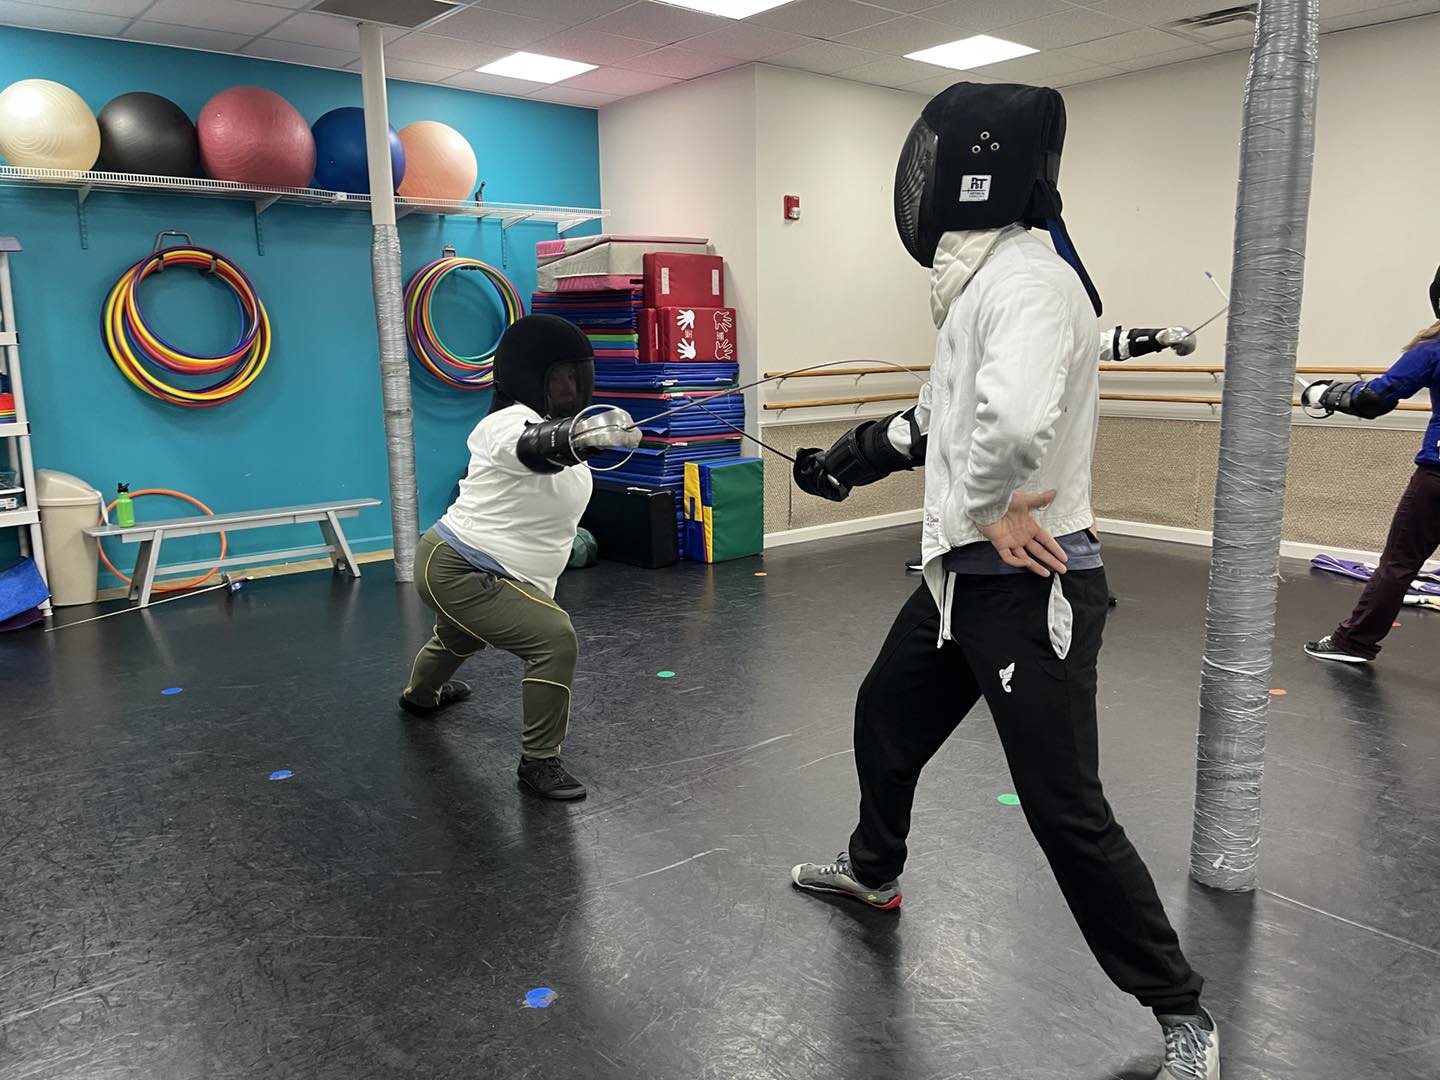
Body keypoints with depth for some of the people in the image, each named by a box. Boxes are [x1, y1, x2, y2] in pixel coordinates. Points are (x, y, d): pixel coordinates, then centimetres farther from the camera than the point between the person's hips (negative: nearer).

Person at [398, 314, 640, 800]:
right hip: (458, 573, -10)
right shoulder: (512, 424, -26)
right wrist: (586, 433, -70)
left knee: (460, 638, 38)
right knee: (555, 640, -25)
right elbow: (538, 446, -51)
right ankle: (539, 761, -9)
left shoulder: (553, 420, 3)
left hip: (467, 568, 10)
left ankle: (420, 695, 70)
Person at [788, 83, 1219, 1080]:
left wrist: (986, 505, -24)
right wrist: (853, 455, 26)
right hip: (966, 575, 10)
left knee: (1066, 813, -2)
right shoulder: (982, 278, 11)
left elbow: (1015, 418, -42)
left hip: (1031, 588, -10)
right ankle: (873, 870, 51)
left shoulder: (1027, 277, -22)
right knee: (885, 719, 24)